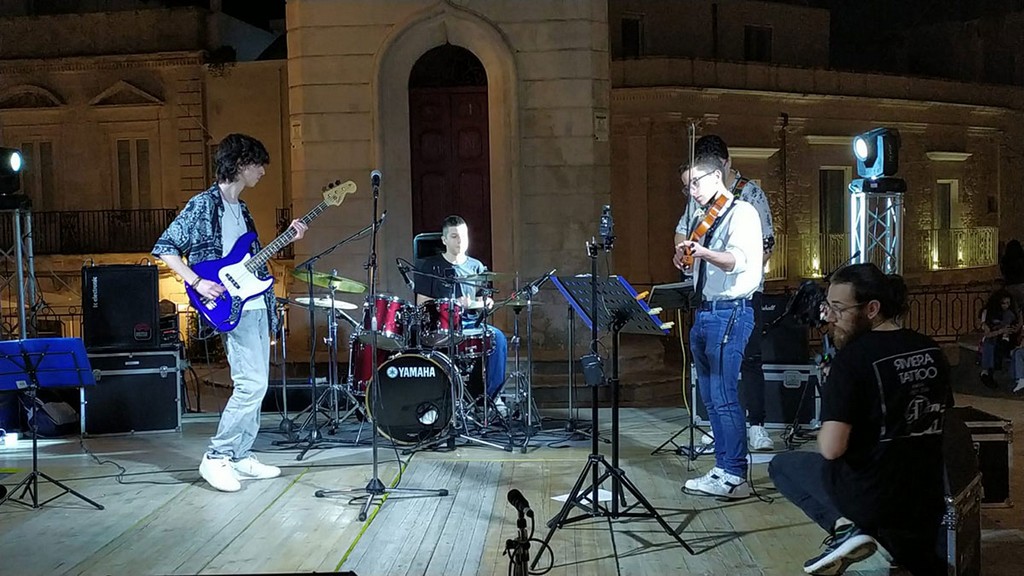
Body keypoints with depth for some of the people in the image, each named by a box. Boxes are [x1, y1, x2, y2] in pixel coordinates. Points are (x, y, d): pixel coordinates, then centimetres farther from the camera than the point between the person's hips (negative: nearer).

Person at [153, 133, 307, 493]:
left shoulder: (240, 209, 18)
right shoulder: (203, 205, -8)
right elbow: (164, 248, -9)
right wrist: (196, 282, -18)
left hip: (255, 304, 9)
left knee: (255, 385, 10)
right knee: (251, 384, -14)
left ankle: (241, 457, 19)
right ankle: (216, 457, -3)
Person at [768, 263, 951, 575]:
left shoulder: (853, 357, -19)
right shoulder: (932, 351, 2)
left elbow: (831, 449, -24)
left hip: (871, 494, -8)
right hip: (929, 496, 8)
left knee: (781, 465, 14)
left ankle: (844, 527, -2)